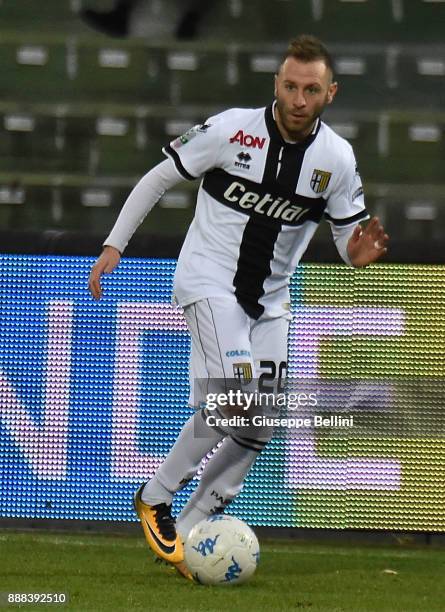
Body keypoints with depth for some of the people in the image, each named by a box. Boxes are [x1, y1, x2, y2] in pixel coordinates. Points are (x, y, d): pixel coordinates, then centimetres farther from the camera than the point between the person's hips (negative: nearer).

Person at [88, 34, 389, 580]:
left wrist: (359, 253, -22)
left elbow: (349, 239, 3)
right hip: (209, 279, -5)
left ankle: (184, 536, 8)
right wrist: (114, 244, -5)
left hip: (268, 298, 5)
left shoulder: (337, 158, -4)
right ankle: (156, 497, -6)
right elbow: (158, 178, -2)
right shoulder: (232, 129, -13)